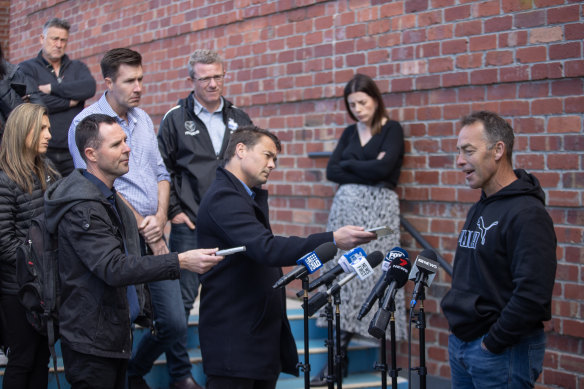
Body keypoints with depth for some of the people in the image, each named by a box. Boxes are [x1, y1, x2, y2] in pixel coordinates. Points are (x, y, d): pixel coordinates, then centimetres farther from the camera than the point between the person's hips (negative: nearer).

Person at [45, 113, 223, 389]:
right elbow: (114, 268, -30)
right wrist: (180, 261, -36)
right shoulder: (82, 209, -21)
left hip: (116, 334, 10)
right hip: (91, 342, -10)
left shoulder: (109, 197, 13)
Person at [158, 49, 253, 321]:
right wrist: (173, 211, -5)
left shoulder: (239, 119, 12)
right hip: (190, 225, -3)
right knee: (182, 298, -2)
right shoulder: (175, 119, 2)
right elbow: (162, 169, 2)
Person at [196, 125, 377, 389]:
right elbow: (267, 249, -30)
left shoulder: (254, 196, 17)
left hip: (263, 335, 10)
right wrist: (333, 240, -37)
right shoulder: (223, 198, -16)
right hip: (234, 338, -10)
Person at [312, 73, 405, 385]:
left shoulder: (392, 130, -1)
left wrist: (349, 164, -2)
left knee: (364, 274, -9)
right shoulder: (350, 132, 15)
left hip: (377, 208, -5)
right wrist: (365, 170, -8)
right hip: (345, 207, 5)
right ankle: (338, 355, 2)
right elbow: (331, 172, 5)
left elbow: (382, 168, -16)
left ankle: (338, 356, -6)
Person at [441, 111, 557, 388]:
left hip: (502, 352, -8)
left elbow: (532, 295, -25)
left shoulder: (527, 214, -17)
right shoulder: (479, 209, 12)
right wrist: (459, 335, 11)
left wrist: (493, 343, -17)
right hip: (461, 344, 9)